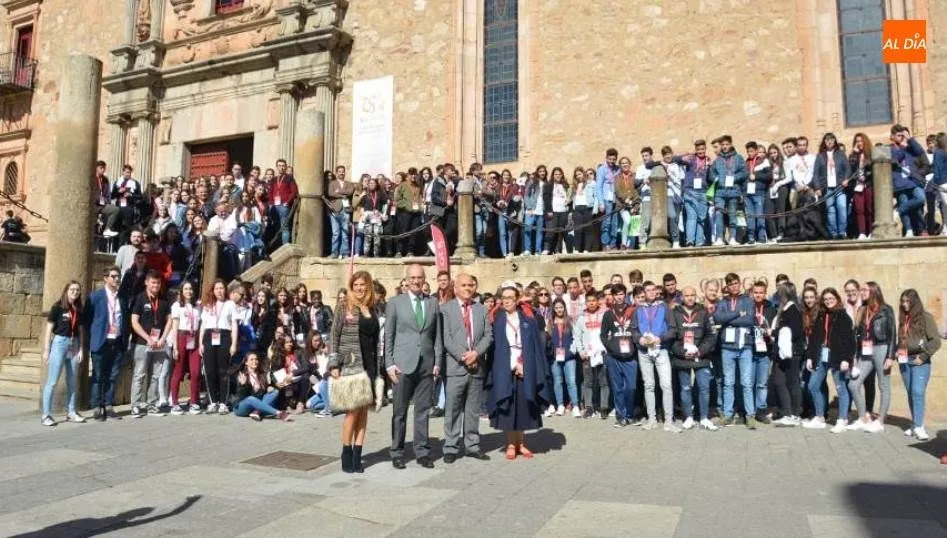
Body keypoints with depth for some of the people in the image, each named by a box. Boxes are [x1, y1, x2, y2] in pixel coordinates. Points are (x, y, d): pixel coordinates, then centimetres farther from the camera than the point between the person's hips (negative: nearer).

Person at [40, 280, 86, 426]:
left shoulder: (79, 310, 10)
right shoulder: (57, 307, -3)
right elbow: (49, 329, -3)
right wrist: (46, 350, -6)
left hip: (74, 345, 5)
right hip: (59, 343, -5)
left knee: (72, 381, 10)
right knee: (52, 381, -4)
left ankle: (71, 412, 18)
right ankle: (46, 415, 0)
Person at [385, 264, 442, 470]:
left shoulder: (433, 303, 10)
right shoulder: (395, 303, 3)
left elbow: (437, 335, 10)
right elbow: (388, 336, 2)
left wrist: (437, 362, 5)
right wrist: (389, 364, -4)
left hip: (426, 364, 2)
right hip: (403, 364, -2)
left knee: (423, 410, 7)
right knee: (399, 411, 5)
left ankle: (422, 452, 16)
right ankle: (397, 453, 15)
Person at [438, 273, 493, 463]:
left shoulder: (482, 310, 13)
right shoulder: (445, 309, 1)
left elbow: (488, 335, 7)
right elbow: (445, 338, -7)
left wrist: (476, 353, -9)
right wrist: (463, 357, -13)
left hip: (477, 367, 4)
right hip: (454, 367, -3)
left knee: (473, 410, 10)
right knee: (453, 410, 2)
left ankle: (472, 446, 20)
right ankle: (450, 448, 9)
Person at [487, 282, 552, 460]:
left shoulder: (528, 318, 5)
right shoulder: (496, 319, 2)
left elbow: (536, 345, 2)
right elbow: (493, 346, -3)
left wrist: (524, 365, -8)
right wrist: (513, 365, -11)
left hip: (525, 370, 1)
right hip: (504, 370, -1)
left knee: (523, 407, 5)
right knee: (507, 407, 2)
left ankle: (521, 443, 17)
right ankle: (511, 444, 12)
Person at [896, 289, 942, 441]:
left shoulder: (925, 317, -4)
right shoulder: (903, 319, 12)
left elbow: (936, 341, -7)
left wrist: (923, 356, -11)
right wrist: (898, 352, 2)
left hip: (919, 361, -5)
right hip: (905, 361, 5)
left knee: (918, 392, -12)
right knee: (911, 394, 8)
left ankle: (919, 427, -8)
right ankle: (915, 424, 13)